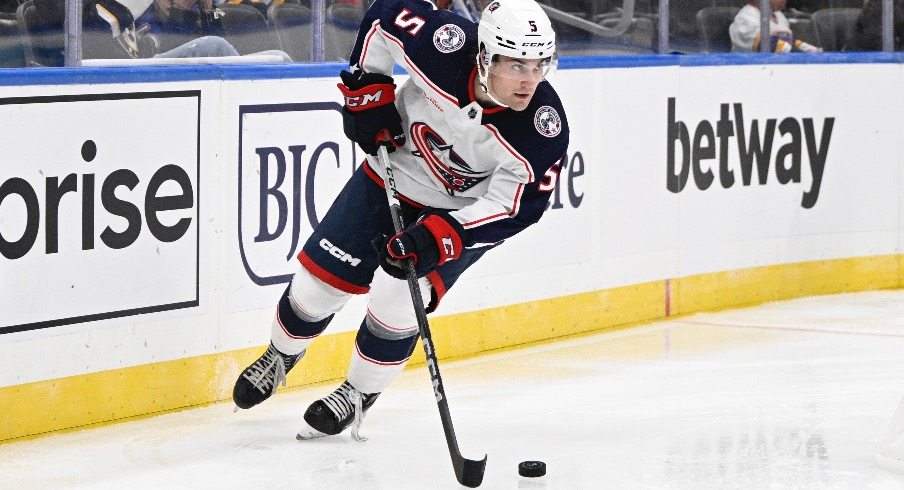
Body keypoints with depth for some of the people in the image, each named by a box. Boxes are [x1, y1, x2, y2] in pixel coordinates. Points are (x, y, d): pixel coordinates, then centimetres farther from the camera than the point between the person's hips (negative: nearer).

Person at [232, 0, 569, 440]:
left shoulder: (544, 128, -32)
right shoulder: (443, 43, -32)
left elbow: (512, 208, -28)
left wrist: (438, 237, -39)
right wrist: (366, 91, -14)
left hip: (462, 210, -2)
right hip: (391, 172, 2)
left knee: (396, 297, -18)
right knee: (319, 279, 6)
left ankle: (358, 396, 10)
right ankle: (280, 356, 39)